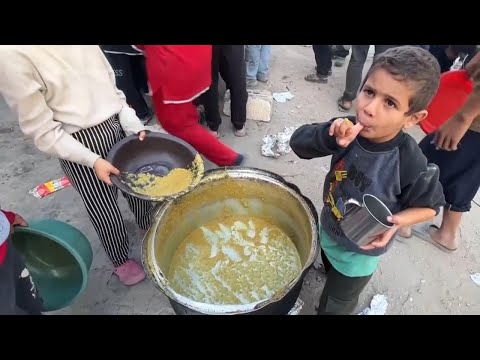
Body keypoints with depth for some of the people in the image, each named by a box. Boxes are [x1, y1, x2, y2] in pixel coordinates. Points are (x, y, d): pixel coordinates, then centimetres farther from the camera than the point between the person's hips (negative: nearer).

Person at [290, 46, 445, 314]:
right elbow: (298, 142, -20)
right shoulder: (351, 131, -23)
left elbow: (429, 206, -13)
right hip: (328, 231, 4)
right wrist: (331, 137, -37)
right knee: (332, 273, 37)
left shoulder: (412, 166, -32)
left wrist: (398, 220, -31)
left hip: (360, 251, -3)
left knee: (334, 306, 23)